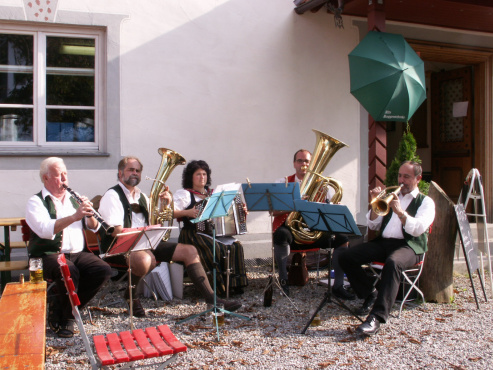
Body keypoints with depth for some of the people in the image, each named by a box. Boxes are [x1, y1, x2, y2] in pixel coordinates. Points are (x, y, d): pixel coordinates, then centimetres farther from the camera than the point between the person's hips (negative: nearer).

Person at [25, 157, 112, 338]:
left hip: (78, 253, 5)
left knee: (104, 270, -20)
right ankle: (67, 318, -9)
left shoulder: (74, 199, 17)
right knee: (70, 271, -35)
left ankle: (59, 306, -5)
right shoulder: (36, 202, -1)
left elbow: (93, 227, 11)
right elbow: (45, 230, -22)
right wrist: (74, 216, -30)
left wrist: (89, 214, -11)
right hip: (49, 254, -5)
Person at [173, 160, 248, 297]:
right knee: (216, 249, -31)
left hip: (214, 233, 6)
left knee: (236, 246, -19)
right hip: (193, 235, -6)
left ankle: (234, 283, -14)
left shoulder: (212, 194, 21)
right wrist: (187, 212, -25)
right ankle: (221, 287, -20)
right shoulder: (184, 194, 3)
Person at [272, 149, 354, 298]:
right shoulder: (283, 183, 5)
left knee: (342, 238, -19)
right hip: (290, 229, -2)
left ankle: (338, 286, -6)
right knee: (281, 234, -37)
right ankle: (283, 280, -17)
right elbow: (274, 211, -7)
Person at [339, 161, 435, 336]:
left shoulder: (425, 202, 10)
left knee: (392, 262, -40)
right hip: (383, 242, 5)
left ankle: (376, 318, -44)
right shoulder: (392, 196, 23)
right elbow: (373, 226, 18)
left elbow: (418, 229, -10)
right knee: (346, 257, -16)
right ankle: (370, 294, 4)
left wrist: (400, 211, -23)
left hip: (409, 246, -5)